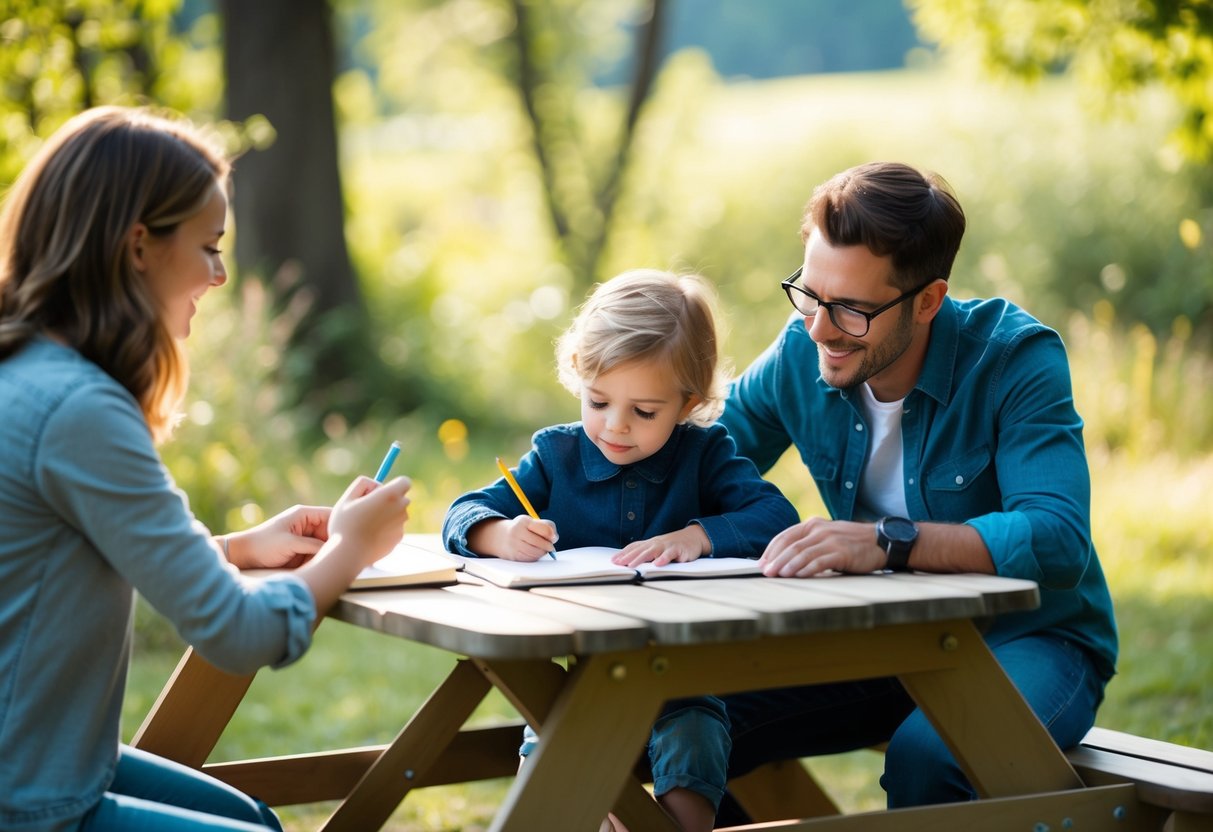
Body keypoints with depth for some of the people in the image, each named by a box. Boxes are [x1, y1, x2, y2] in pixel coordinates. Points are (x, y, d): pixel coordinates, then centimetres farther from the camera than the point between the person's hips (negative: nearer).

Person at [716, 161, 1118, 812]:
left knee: (925, 754, -35)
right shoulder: (801, 353, -5)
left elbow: (1058, 541, -31)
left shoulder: (1016, 358, -19)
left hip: (1029, 642, -4)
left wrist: (889, 541, -44)